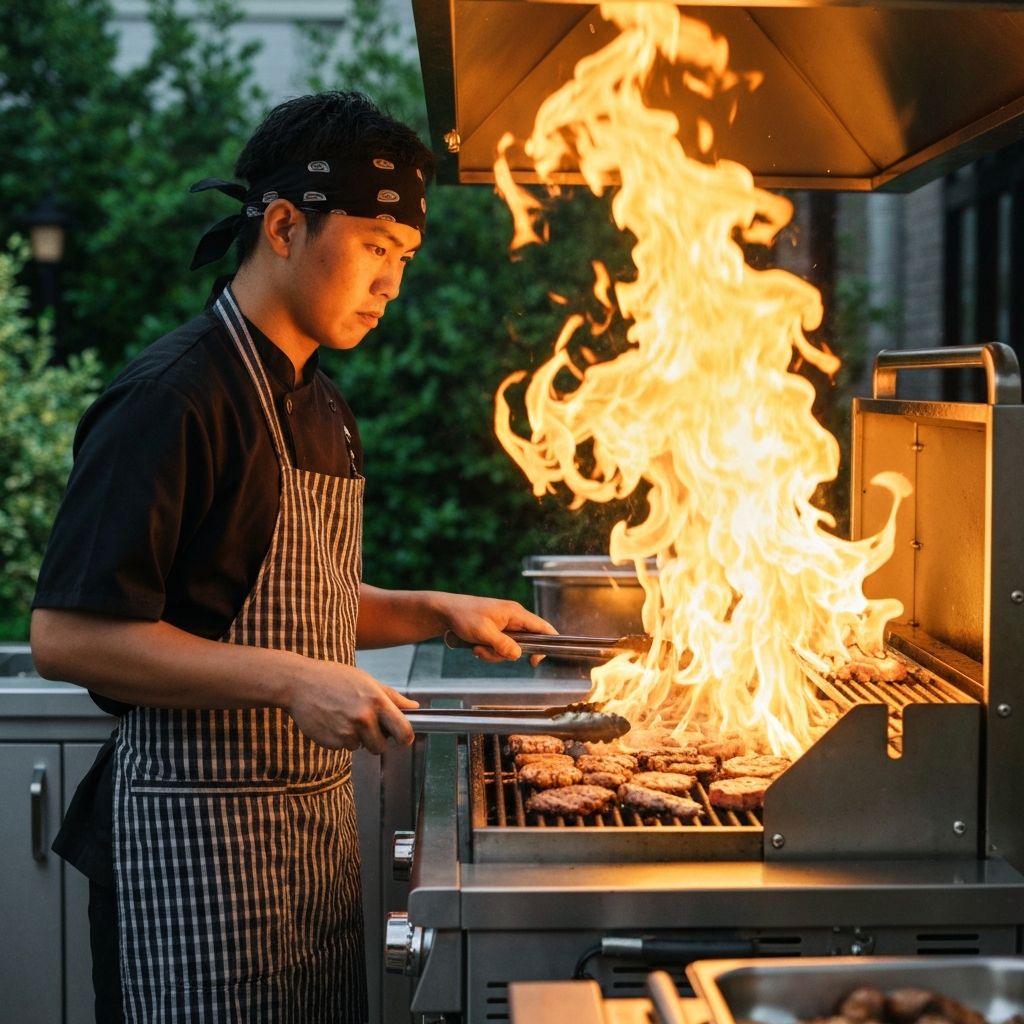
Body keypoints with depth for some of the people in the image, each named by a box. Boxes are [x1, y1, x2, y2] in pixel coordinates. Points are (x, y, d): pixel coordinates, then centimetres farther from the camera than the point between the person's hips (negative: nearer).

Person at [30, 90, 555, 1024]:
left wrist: (435, 611, 8)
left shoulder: (323, 410, 12)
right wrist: (288, 681, -26)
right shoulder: (171, 401, -17)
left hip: (319, 821, 9)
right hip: (199, 833, -9)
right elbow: (67, 636, -21)